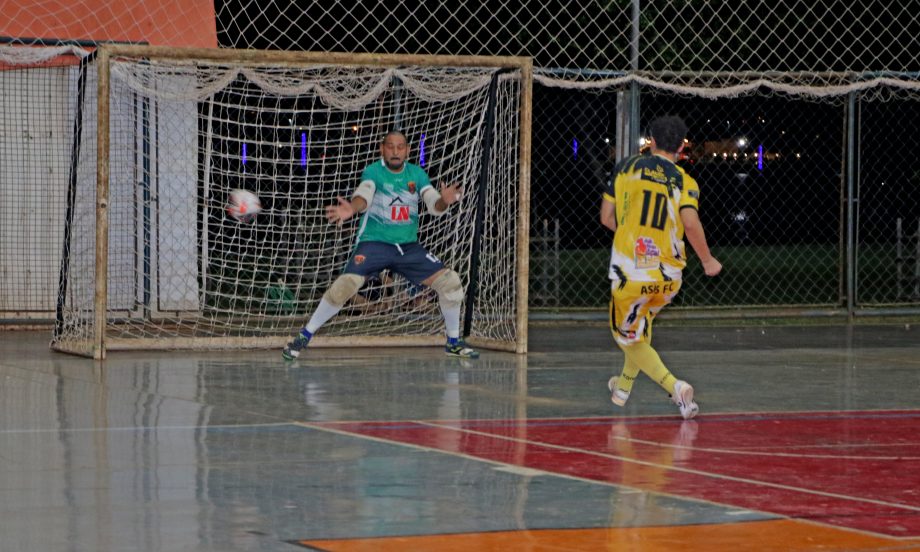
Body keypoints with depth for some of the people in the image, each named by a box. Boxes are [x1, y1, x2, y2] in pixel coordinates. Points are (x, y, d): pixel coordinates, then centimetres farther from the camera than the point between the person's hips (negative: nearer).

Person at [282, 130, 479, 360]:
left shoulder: (417, 174, 5)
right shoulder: (373, 171, -7)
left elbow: (435, 207, -5)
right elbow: (364, 195, -27)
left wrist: (444, 201, -30)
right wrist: (352, 208, -51)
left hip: (409, 247, 4)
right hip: (374, 244, -4)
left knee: (450, 282, -5)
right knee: (345, 285, -25)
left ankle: (454, 342, 15)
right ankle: (303, 337, -11)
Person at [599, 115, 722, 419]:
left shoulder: (625, 167, 4)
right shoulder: (684, 181, 0)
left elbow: (606, 217, 7)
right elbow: (691, 224, -16)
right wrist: (708, 260, -1)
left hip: (630, 272, -2)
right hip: (668, 276, 2)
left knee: (630, 339, 9)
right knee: (640, 325, 29)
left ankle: (675, 386, -13)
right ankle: (624, 386, 44)